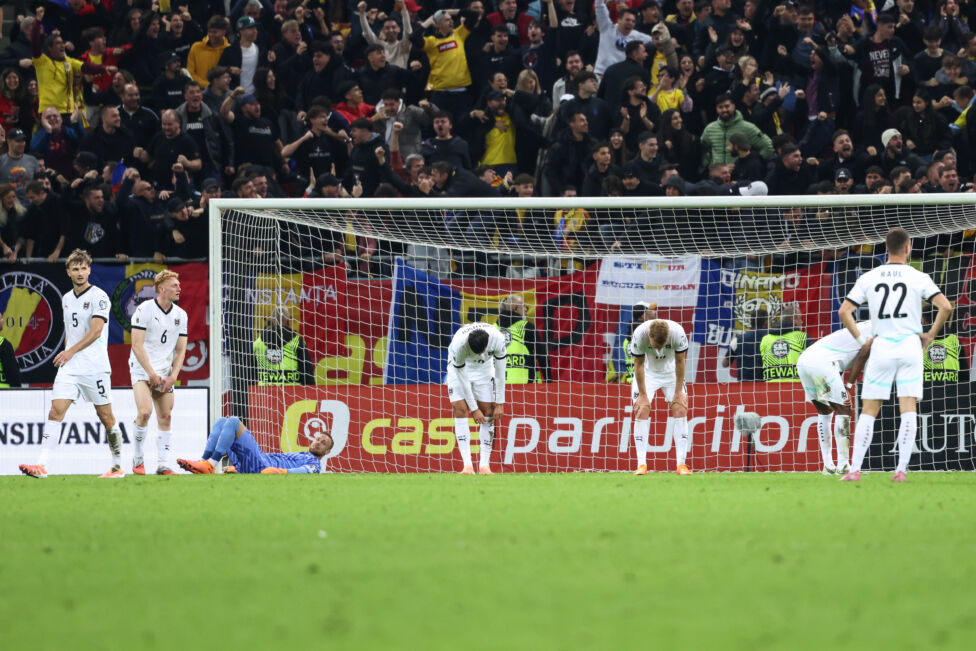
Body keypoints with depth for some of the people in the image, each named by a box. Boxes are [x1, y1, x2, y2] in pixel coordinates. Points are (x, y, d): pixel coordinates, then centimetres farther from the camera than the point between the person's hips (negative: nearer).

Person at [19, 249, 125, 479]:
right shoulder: (66, 299, 14)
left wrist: (71, 351, -24)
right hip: (69, 366, 5)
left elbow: (96, 331, -18)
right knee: (56, 410, -10)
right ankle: (41, 465, -18)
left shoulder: (98, 297, -8)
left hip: (95, 367, -5)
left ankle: (117, 466, 17)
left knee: (106, 416, 3)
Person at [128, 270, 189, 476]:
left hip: (165, 373, 5)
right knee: (144, 412, -20)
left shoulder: (181, 315, 7)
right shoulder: (144, 310, -10)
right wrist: (151, 374, -15)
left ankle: (163, 465, 5)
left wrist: (173, 376, -3)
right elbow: (137, 345, -13)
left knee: (165, 418, 1)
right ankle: (137, 458, -3)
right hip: (142, 369, -5)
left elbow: (180, 349, 10)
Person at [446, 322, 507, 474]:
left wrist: (500, 403, -15)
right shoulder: (458, 344, -38)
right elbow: (463, 380, -27)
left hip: (484, 368, 2)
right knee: (460, 410, -15)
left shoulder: (497, 338, -33)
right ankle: (467, 465, -18)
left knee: (488, 412, -7)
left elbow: (500, 372, -19)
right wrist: (474, 409, -22)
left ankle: (484, 465, -5)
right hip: (459, 368, -2)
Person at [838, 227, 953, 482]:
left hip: (881, 346, 1)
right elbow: (945, 306, -9)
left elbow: (844, 312, 1)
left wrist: (861, 339, 10)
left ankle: (855, 469, -1)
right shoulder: (918, 278, -1)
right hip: (910, 344, -1)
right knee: (909, 408, -1)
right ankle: (901, 469, -9)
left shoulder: (868, 278, 4)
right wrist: (930, 335, 3)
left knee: (869, 411, 5)